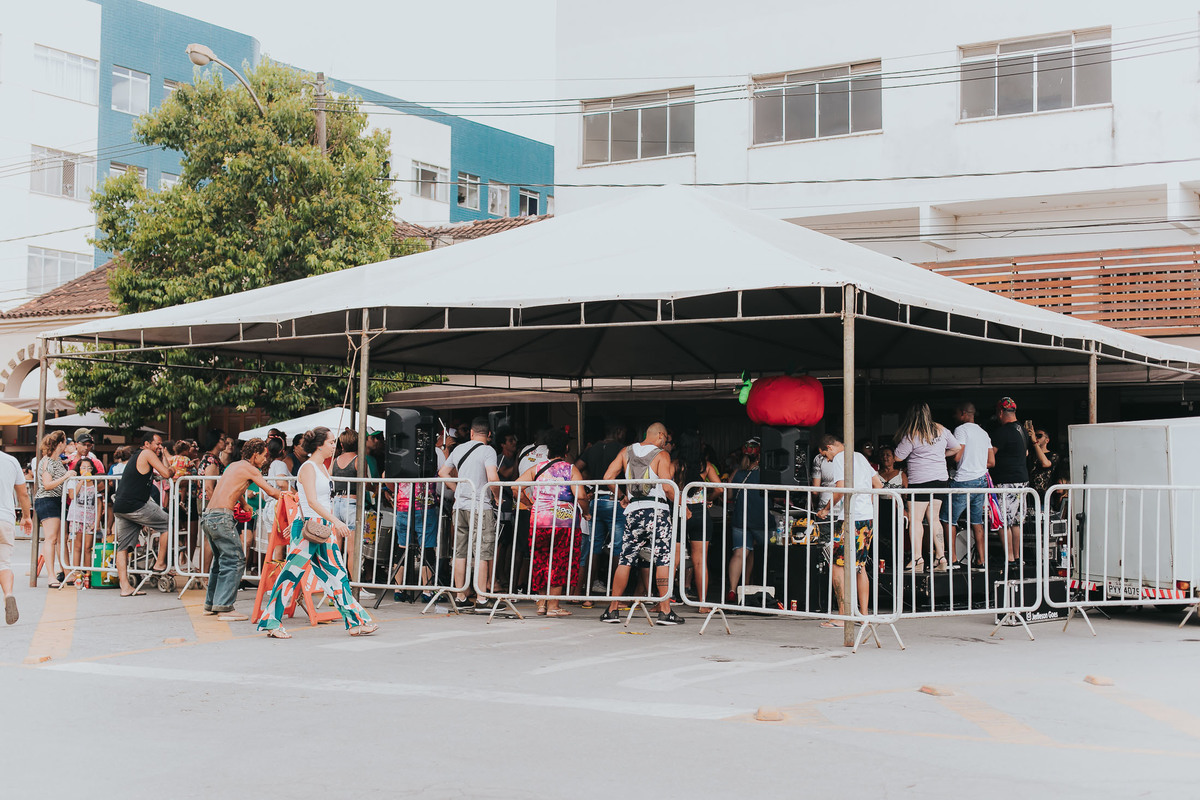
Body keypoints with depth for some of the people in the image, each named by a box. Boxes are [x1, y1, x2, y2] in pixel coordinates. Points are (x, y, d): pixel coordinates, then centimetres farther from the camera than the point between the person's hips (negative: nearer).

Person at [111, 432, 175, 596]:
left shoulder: (136, 457, 26)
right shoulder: (147, 454, -1)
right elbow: (166, 474, -8)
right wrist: (173, 471, 13)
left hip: (119, 508, 9)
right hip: (135, 506, -9)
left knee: (123, 546, 7)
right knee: (168, 523, 6)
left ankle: (125, 586, 5)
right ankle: (160, 563, 8)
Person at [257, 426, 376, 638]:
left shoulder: (322, 467, 14)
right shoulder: (308, 468, -13)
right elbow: (312, 501, -24)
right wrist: (336, 521, -31)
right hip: (307, 528, -9)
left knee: (337, 573, 8)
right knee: (291, 575, -4)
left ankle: (356, 622, 10)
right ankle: (270, 623, 4)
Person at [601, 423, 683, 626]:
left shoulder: (627, 452, 11)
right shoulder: (661, 455, -3)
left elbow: (608, 477, 8)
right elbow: (667, 487, -12)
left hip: (633, 511, 4)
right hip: (657, 510, -4)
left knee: (625, 560, 8)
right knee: (663, 560, -3)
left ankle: (613, 609, 8)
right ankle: (665, 610, -7)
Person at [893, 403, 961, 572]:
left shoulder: (911, 435, -11)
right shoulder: (941, 430, 7)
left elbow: (898, 457, -5)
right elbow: (956, 448, 18)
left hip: (920, 480, -7)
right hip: (941, 479, 7)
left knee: (915, 519, -4)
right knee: (934, 519, 12)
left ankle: (917, 558, -11)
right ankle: (940, 558, 11)